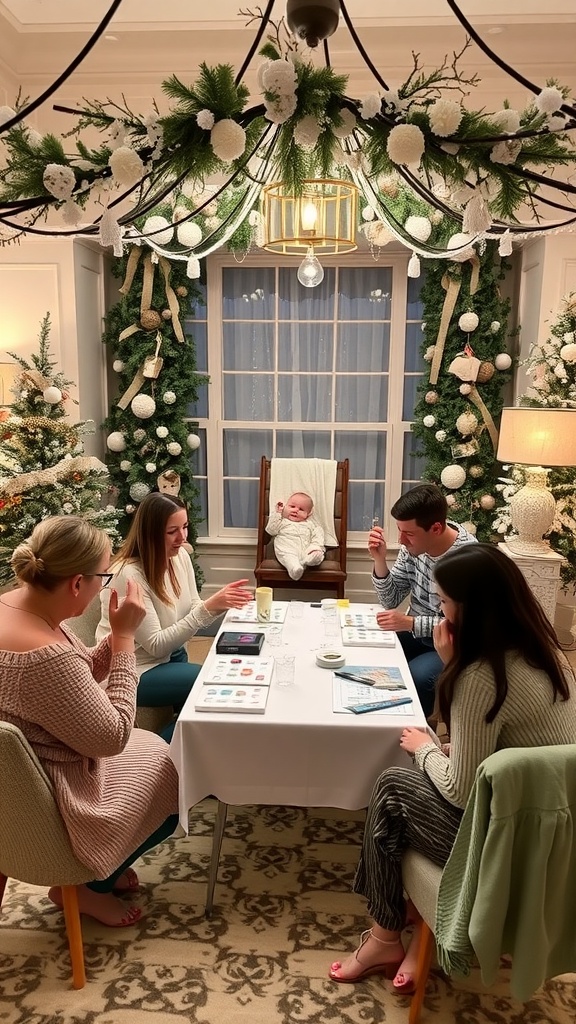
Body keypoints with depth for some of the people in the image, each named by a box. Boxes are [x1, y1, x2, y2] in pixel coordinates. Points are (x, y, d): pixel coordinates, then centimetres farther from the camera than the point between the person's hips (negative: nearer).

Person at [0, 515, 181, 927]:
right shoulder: (46, 656, -37)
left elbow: (76, 683, 4)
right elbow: (113, 737, -25)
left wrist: (117, 637, -11)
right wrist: (125, 637, -24)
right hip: (42, 806, -9)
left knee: (153, 751, 22)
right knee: (165, 781, 12)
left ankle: (98, 867, 33)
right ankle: (83, 886, 25)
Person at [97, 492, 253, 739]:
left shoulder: (180, 556, -3)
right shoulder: (128, 575, -25)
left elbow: (192, 613, 3)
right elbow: (155, 645, -24)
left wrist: (219, 604, -19)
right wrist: (208, 607, -30)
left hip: (171, 654, 7)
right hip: (135, 671, -7)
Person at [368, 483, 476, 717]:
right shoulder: (414, 543, -7)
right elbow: (390, 601, -1)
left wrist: (410, 623, -31)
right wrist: (380, 560, -17)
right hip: (414, 632, 6)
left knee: (415, 679, -30)